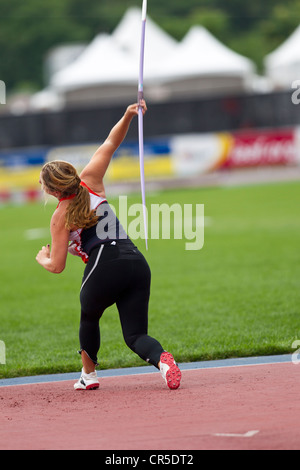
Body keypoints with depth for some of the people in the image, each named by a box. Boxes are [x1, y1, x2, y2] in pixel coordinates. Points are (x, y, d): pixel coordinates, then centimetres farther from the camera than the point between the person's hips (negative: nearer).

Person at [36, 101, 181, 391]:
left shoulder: (60, 217, 3)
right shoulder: (90, 182, 13)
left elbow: (57, 266, 4)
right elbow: (110, 143, 20)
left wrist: (42, 258, 25)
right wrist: (127, 116, 7)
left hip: (104, 269, -4)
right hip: (137, 263, 4)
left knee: (89, 319, 29)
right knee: (135, 335, 3)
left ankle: (88, 375, 38)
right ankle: (162, 359, -28)